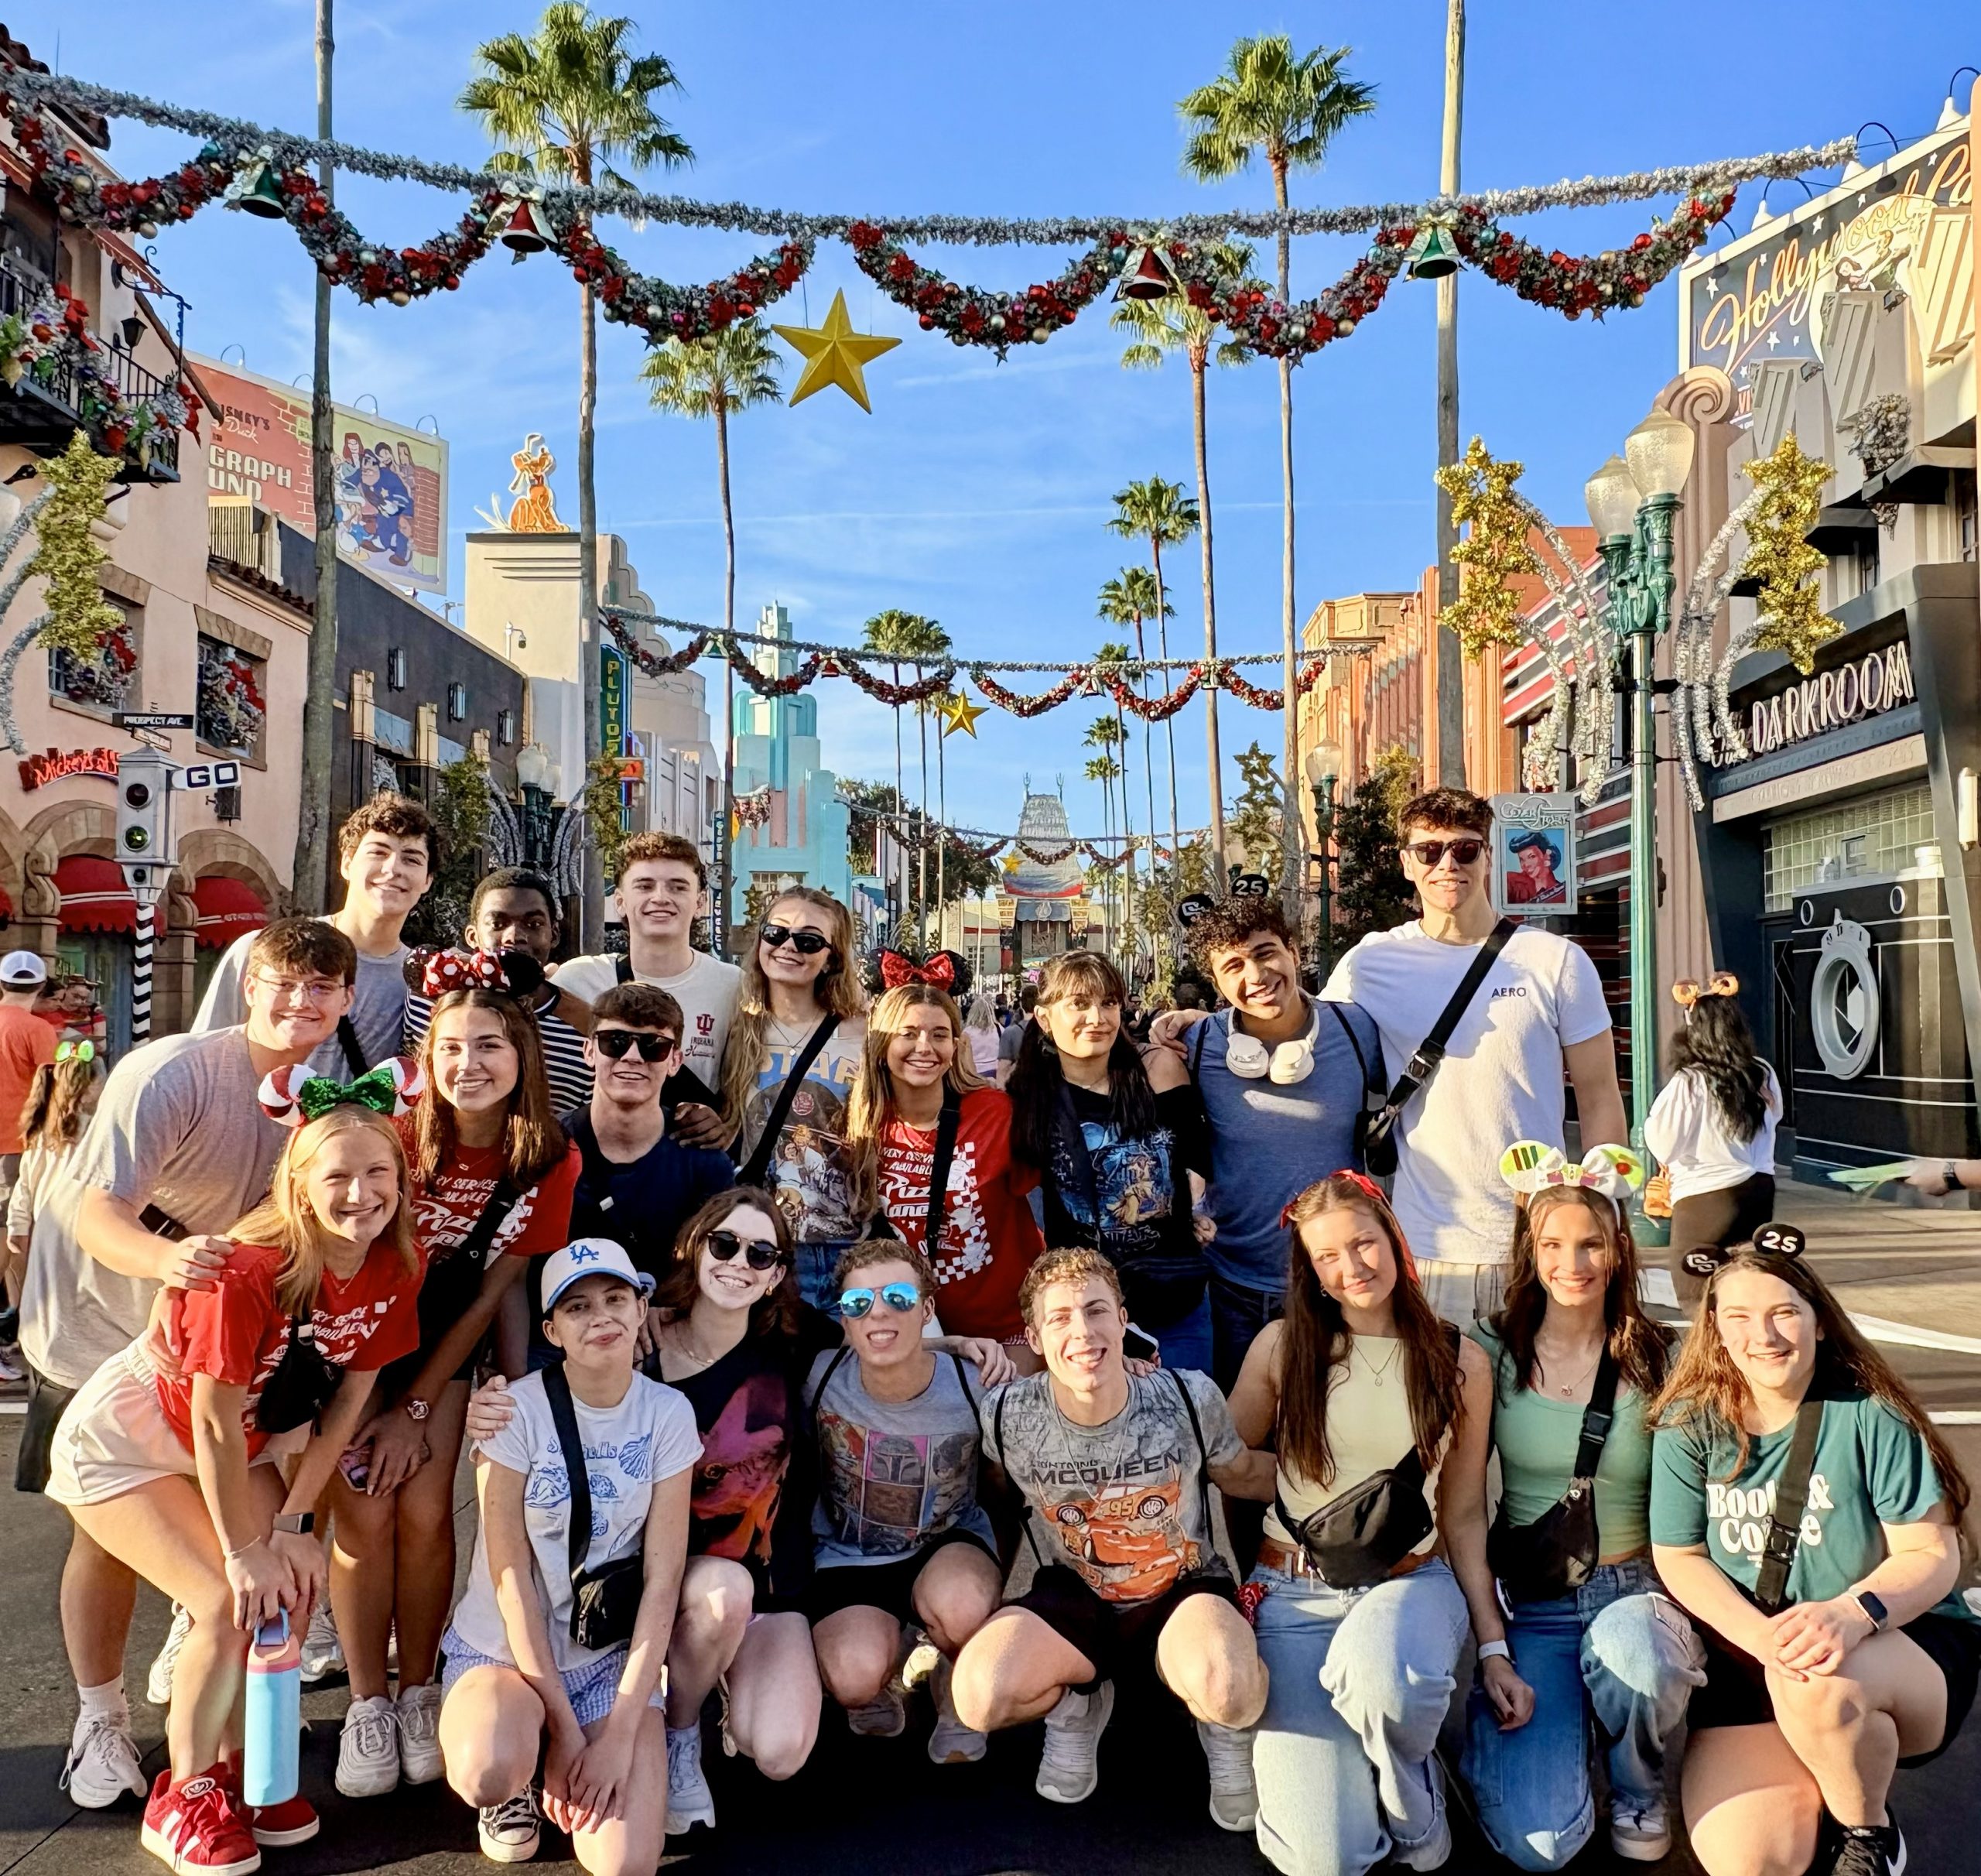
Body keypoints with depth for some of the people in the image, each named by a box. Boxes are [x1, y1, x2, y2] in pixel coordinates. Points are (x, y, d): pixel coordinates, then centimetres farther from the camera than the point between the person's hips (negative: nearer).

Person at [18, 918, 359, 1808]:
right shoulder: (173, 1075, -27)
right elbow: (93, 1211, -32)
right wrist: (165, 1257, -53)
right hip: (96, 1329, -5)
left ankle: (184, 1657, 36)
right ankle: (100, 1720, 25)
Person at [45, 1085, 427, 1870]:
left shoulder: (395, 1269, -17)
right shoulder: (246, 1273, -35)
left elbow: (347, 1401, -7)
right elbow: (214, 1423, -27)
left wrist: (288, 1525, -8)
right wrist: (244, 1552, -17)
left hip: (242, 1447, 6)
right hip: (126, 1443, -6)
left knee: (292, 1588, -7)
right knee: (231, 1607, -15)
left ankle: (236, 1767, 17)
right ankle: (182, 1798, 9)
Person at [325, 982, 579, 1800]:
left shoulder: (550, 1162, -16)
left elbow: (490, 1295, -10)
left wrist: (416, 1409, -9)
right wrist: (369, 1409, -18)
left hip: (440, 1347, 1)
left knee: (425, 1514, -10)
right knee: (365, 1515, -12)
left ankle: (419, 1693, 12)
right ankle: (367, 1703, 7)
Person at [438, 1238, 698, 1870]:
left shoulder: (668, 1414, -9)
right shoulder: (517, 1410, -15)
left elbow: (662, 1581, -9)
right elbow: (511, 1579, -13)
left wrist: (621, 1731, -15)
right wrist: (563, 1728, -14)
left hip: (615, 1657, 2)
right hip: (503, 1647, -1)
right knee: (489, 1772, -33)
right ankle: (513, 1784, 4)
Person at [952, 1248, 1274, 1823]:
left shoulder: (1190, 1398, -19)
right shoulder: (1005, 1415, -18)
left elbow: (1245, 1476, 3)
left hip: (1186, 1588, -2)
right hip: (1075, 1596, 2)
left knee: (1223, 1688, -36)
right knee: (979, 1697, -25)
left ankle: (1226, 1729, 5)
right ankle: (1075, 1705, 11)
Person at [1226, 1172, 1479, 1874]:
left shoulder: (1459, 1362, 0)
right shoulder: (1282, 1346, -3)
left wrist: (1494, 1640, 4)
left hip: (1408, 1582, 0)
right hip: (1294, 1592, 0)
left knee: (1382, 1678, -39)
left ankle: (1414, 1810, -3)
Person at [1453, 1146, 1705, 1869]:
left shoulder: (1657, 1360, -2)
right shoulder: (1494, 1350, -5)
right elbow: (1465, 1510, -4)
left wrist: (1692, 1620, -14)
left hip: (1634, 1588, 1)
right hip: (1528, 1599, -1)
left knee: (1631, 1651, -36)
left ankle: (1638, 1790, 0)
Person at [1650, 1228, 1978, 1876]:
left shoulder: (1870, 1415, -11)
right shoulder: (1690, 1425, -4)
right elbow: (1678, 1558, -1)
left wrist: (1852, 1614, -30)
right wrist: (1763, 1638, -21)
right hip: (1751, 1659, 1)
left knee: (1821, 1689, -38)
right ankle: (1815, 1787, 13)